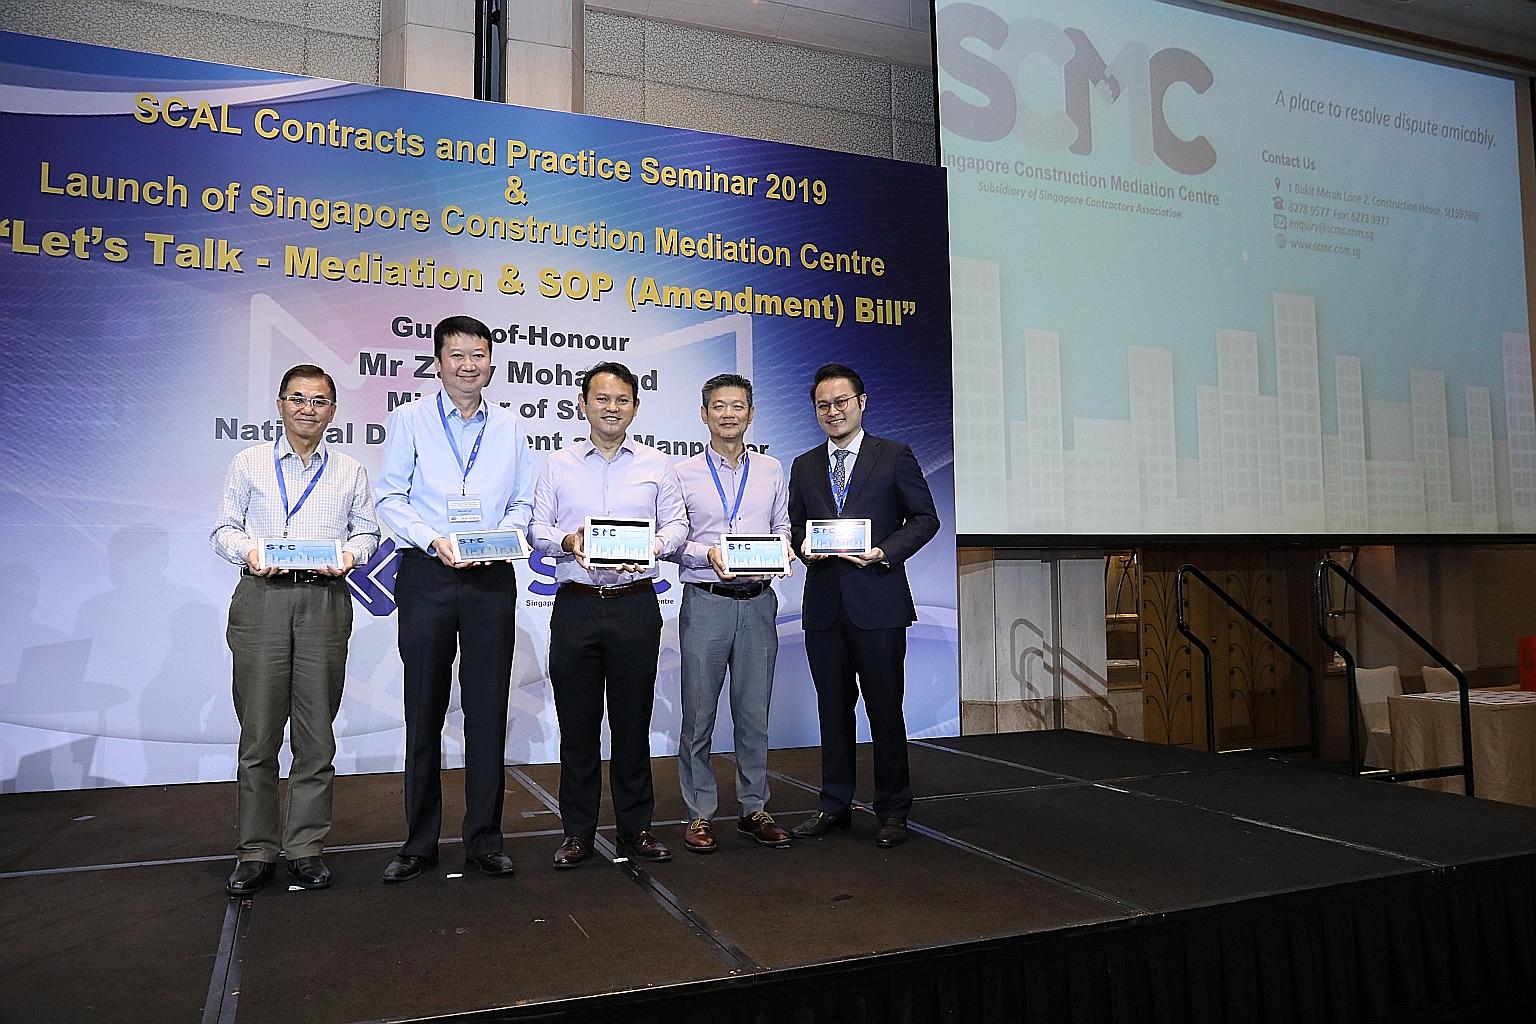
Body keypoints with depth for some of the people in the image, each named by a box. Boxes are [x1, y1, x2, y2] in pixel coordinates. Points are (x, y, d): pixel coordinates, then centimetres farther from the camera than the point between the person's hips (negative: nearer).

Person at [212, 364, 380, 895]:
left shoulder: (350, 472, 14)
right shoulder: (249, 463, 12)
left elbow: (367, 531, 14)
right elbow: (225, 527, 11)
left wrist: (349, 553, -7)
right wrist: (249, 550, -10)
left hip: (325, 600, 1)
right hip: (262, 598, -1)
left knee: (317, 732, 3)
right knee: (258, 731, 0)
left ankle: (305, 847, 14)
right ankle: (256, 851, 11)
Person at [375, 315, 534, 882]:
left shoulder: (510, 427, 12)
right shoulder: (409, 419, 6)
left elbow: (523, 502, 11)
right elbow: (390, 497, 1)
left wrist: (499, 536, -8)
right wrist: (432, 540, -14)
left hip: (492, 579, 2)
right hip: (426, 575, -1)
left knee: (488, 710, 5)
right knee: (424, 712, 5)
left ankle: (484, 837, 16)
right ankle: (419, 841, 17)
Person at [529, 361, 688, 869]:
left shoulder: (657, 465, 8)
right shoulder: (558, 465, 9)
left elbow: (677, 524, 5)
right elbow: (536, 528, 7)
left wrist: (653, 546, -15)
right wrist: (567, 540, -13)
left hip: (635, 603, 0)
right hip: (575, 604, 0)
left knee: (633, 719, 6)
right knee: (576, 721, 5)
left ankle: (635, 828, 17)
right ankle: (578, 831, 17)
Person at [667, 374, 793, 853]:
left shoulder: (771, 471, 11)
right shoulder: (683, 473, 3)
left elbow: (782, 529, 13)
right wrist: (708, 554, -16)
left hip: (758, 602, 2)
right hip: (705, 602, -2)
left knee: (755, 712, 9)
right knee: (698, 713, 3)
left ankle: (754, 809, 21)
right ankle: (699, 814, 15)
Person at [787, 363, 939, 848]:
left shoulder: (894, 456, 1)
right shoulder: (804, 466, 13)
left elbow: (925, 518, 0)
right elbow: (794, 524, 17)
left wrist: (884, 552, -14)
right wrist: (805, 548, -6)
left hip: (877, 601, -4)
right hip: (823, 604, 4)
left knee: (885, 708, 3)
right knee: (833, 707, 11)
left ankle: (892, 809, 16)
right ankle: (834, 804, 23)